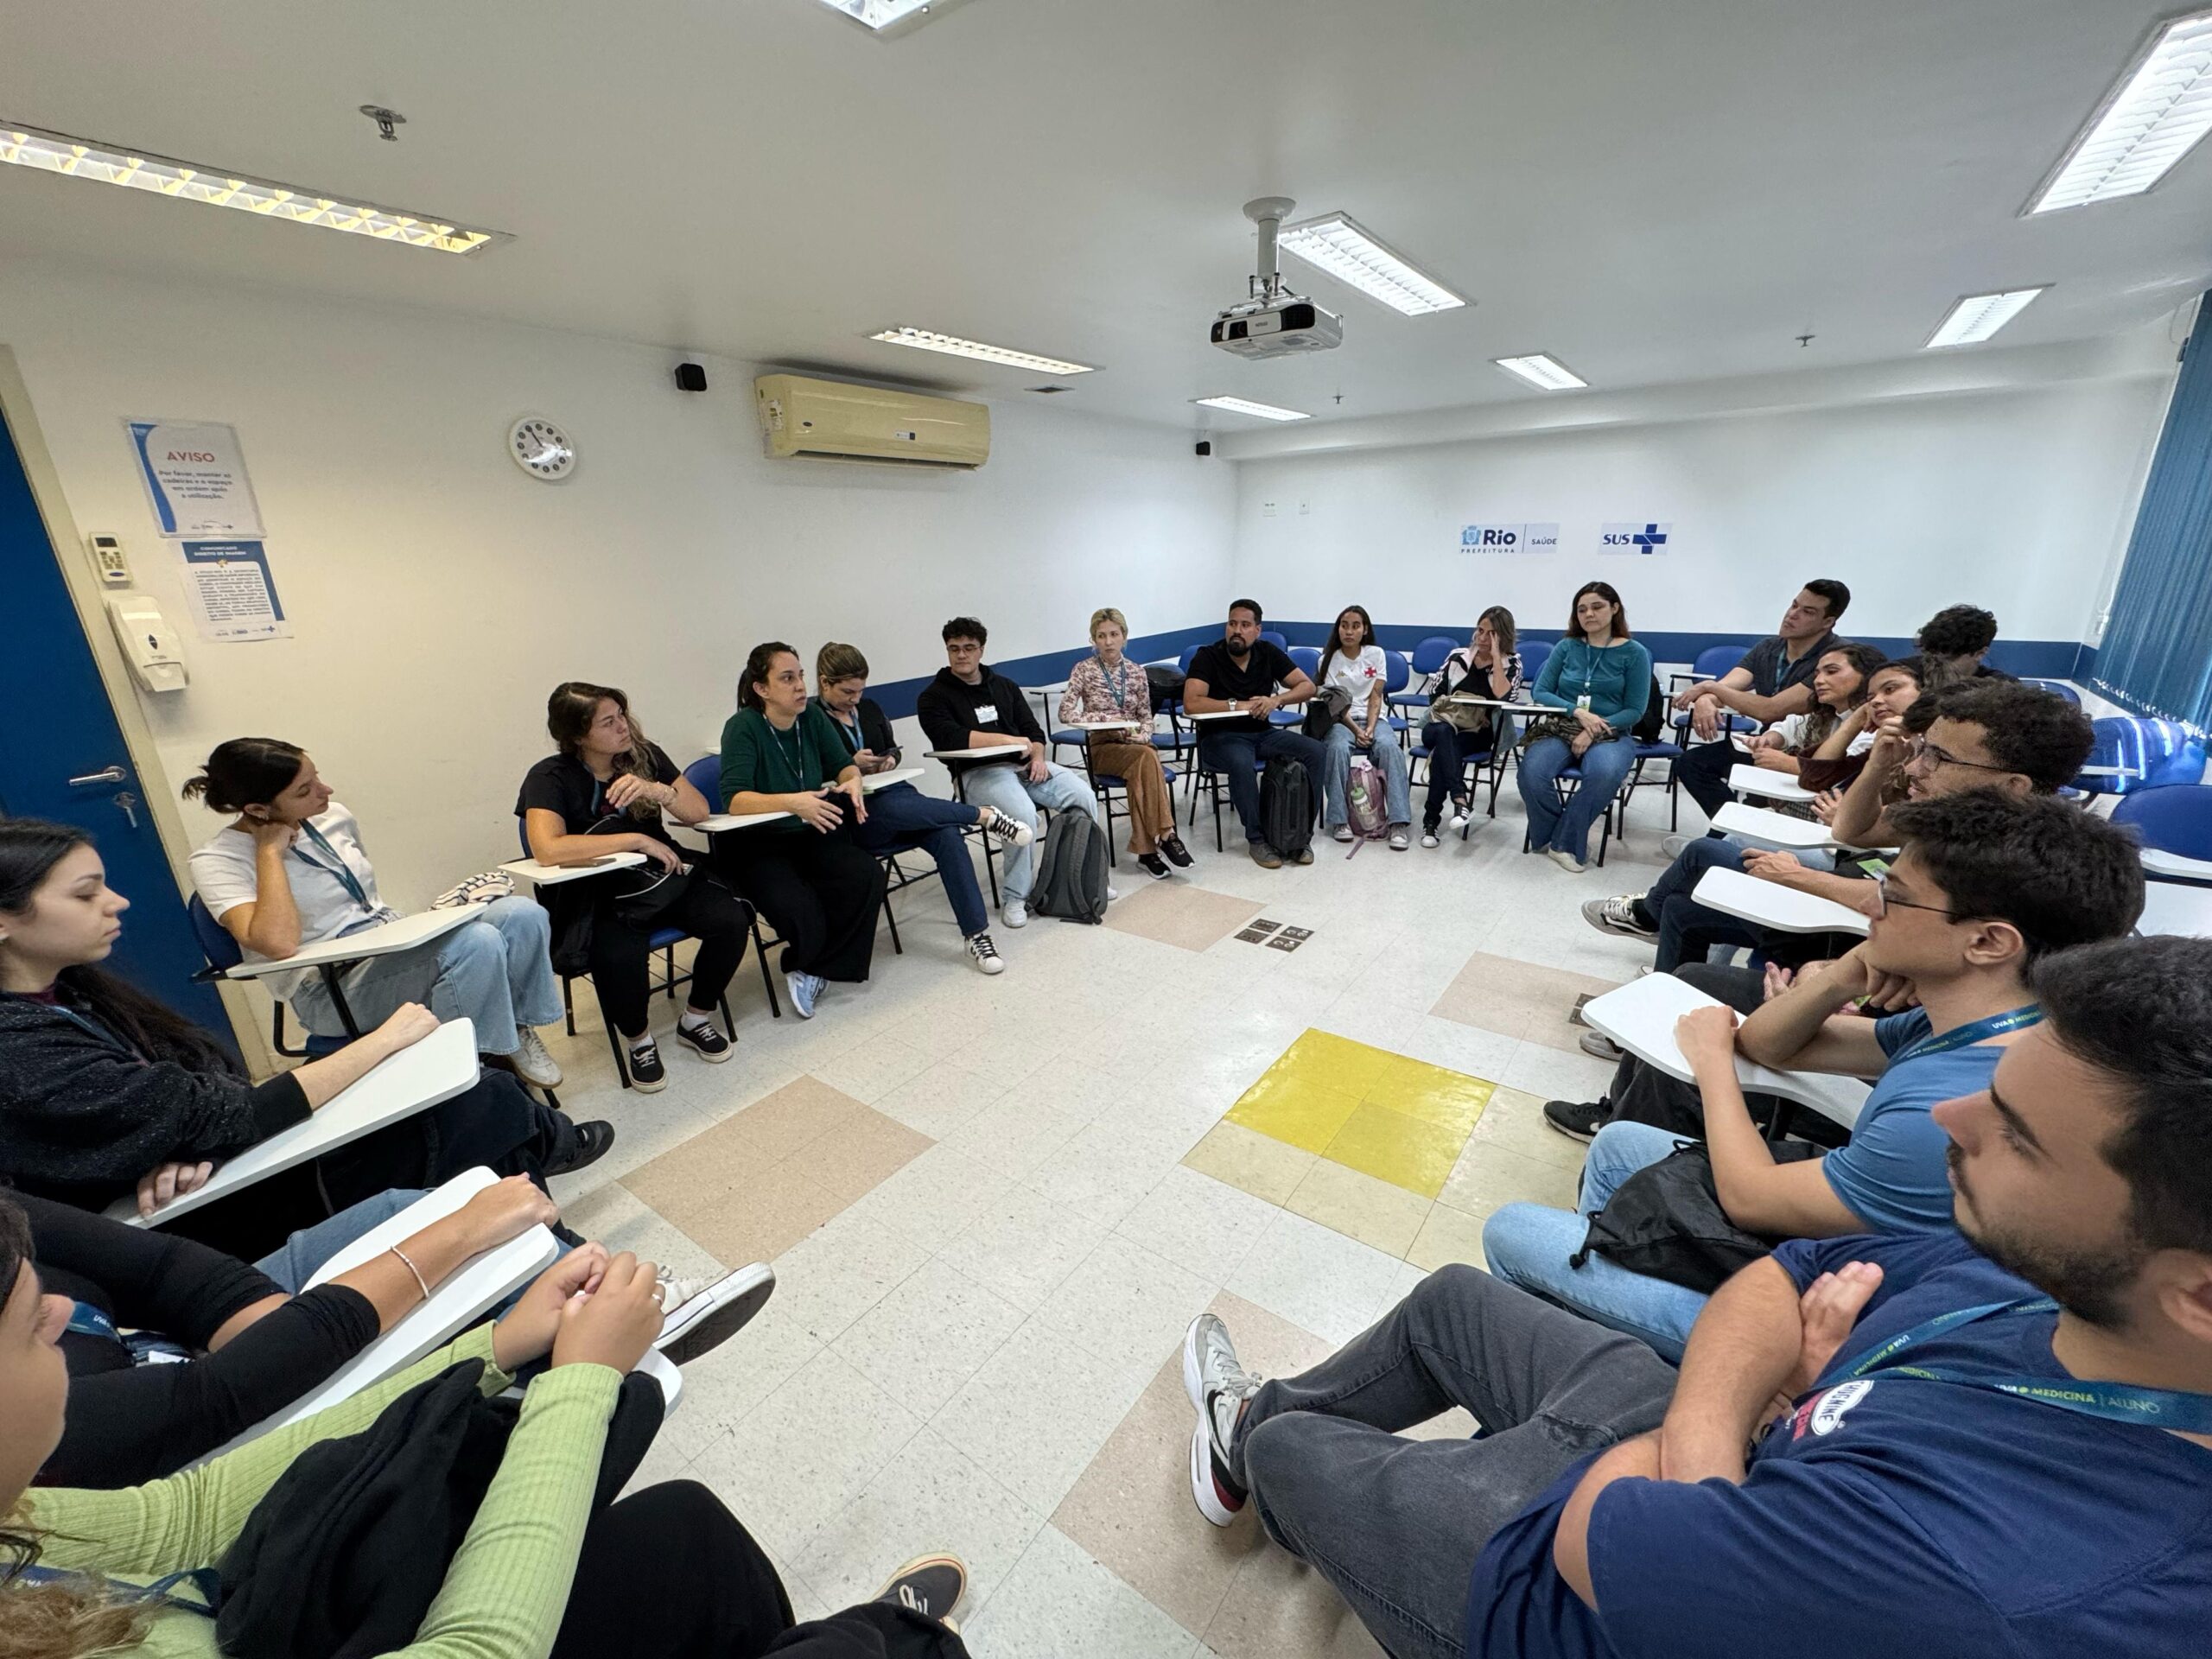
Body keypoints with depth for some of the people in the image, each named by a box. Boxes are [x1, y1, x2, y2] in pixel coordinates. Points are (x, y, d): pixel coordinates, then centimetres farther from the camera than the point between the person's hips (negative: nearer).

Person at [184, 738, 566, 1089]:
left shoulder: (334, 817, 7)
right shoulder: (217, 862, -11)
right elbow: (278, 944, -29)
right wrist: (271, 852, -20)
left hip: (397, 947, 7)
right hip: (331, 992, -6)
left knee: (522, 913, -20)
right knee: (477, 943, -34)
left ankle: (516, 1028, -4)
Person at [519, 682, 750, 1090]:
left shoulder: (644, 754, 2)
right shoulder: (550, 777, -10)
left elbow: (699, 811, 0)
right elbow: (547, 849, -27)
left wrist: (657, 791, -21)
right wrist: (638, 840, -24)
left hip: (661, 876, 4)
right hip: (596, 894, -4)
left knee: (731, 919, -23)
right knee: (620, 955, -35)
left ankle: (695, 1019, 4)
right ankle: (637, 1041, -2)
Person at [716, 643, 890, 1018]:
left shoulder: (812, 717, 2)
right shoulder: (742, 727, -14)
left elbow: (844, 764, 7)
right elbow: (734, 799, -23)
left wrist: (852, 782, -18)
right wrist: (792, 802, -40)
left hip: (811, 837, 5)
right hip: (759, 846, -5)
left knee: (867, 875, -22)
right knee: (801, 913, -30)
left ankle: (809, 970, -3)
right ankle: (806, 963, 9)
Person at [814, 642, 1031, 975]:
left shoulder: (869, 709, 15)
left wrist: (890, 758, 4)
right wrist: (851, 765, -15)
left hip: (895, 791, 5)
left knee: (947, 835, -26)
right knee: (894, 807, -42)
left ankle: (976, 934, -26)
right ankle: (986, 816, -26)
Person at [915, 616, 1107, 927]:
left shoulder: (1004, 686, 21)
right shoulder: (933, 697, 5)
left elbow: (1033, 730, 19)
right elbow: (951, 739, -13)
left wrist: (1038, 756, -4)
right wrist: (1009, 740, -15)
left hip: (1025, 764, 5)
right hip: (977, 773, -5)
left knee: (1084, 796, -18)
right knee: (1023, 813, -35)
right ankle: (1014, 898, -17)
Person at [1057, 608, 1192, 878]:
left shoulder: (1136, 671, 11)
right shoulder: (1084, 670, 1)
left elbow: (1146, 716, 13)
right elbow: (1065, 712, -8)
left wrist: (1142, 736, -9)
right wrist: (1106, 719, -18)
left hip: (1134, 745, 3)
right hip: (1102, 747, -3)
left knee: (1139, 771, -35)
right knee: (1147, 757, -33)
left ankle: (1146, 848, -32)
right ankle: (1165, 835, -31)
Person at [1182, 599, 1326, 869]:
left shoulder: (1268, 652, 3)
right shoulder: (1207, 657, -9)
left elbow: (1307, 686, 1)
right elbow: (1191, 704, -22)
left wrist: (1276, 700, -18)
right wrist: (1239, 705, -22)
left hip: (1262, 733, 5)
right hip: (1220, 737, -5)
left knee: (1317, 753, -16)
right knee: (1242, 764, -38)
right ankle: (1257, 838, -18)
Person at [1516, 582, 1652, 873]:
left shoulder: (1634, 653, 3)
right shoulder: (1566, 647, 10)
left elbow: (1635, 710, -1)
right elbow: (1541, 693, 3)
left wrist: (1595, 731, -17)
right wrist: (1577, 711, -15)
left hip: (1611, 734, -1)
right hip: (1561, 728, 2)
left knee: (1605, 774, -37)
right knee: (1531, 772, -31)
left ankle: (1564, 843, -18)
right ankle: (1548, 837, -5)